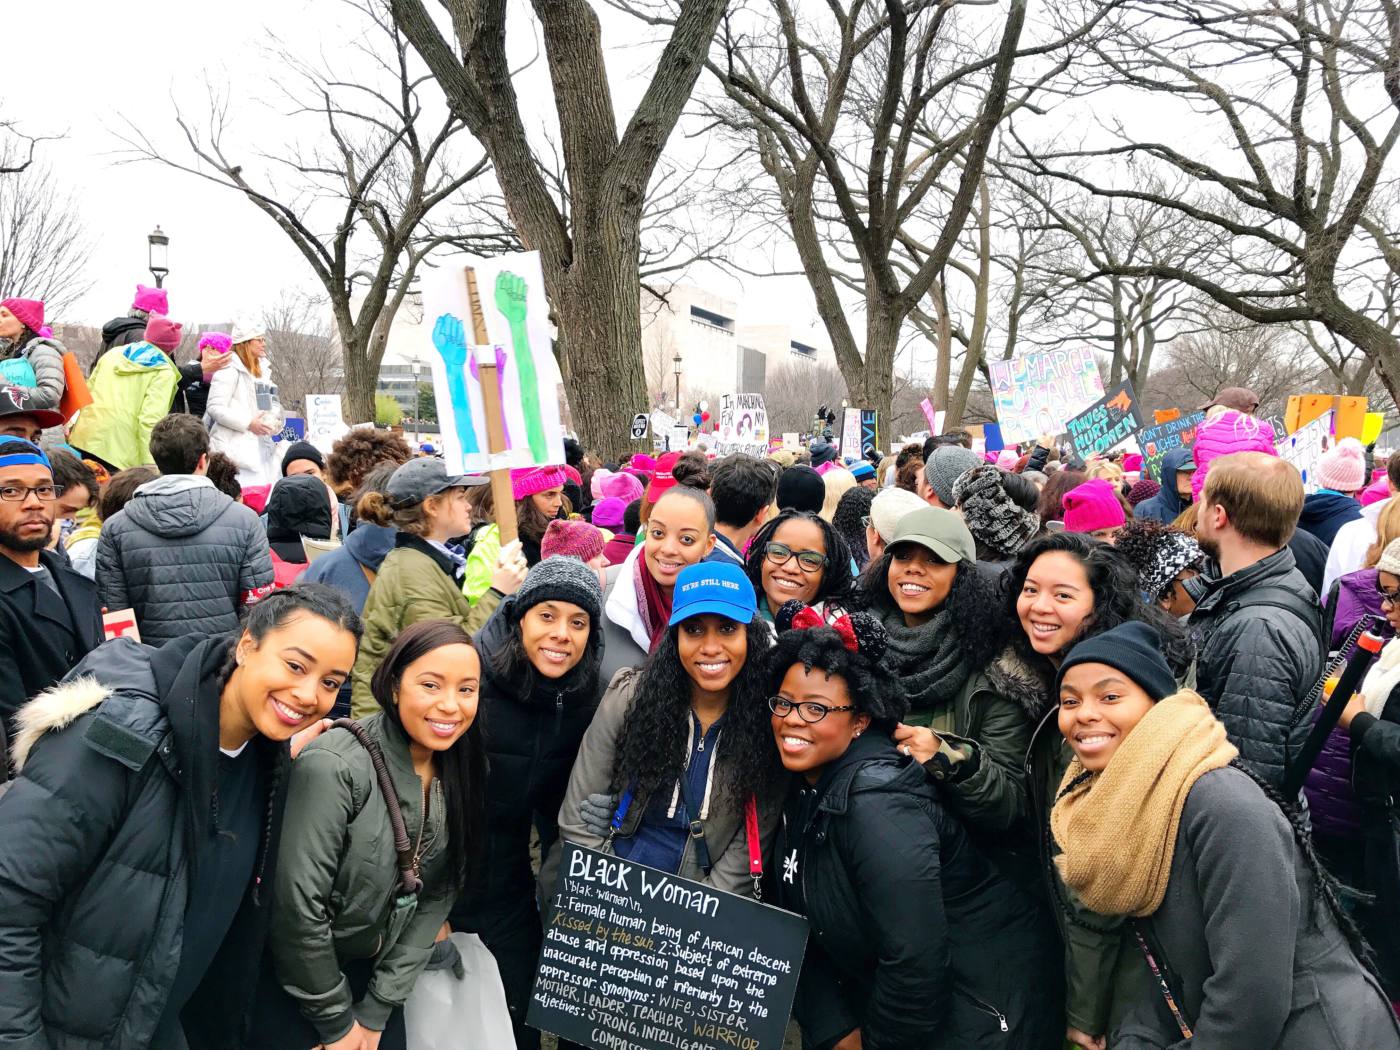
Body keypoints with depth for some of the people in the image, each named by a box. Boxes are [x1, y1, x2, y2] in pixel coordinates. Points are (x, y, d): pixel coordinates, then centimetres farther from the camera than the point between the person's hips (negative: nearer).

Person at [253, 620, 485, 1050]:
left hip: (373, 975, 5)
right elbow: (298, 905, -23)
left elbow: (435, 898, -2)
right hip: (289, 980, -5)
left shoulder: (460, 776, -7)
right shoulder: (334, 767, -26)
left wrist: (375, 1013, -5)